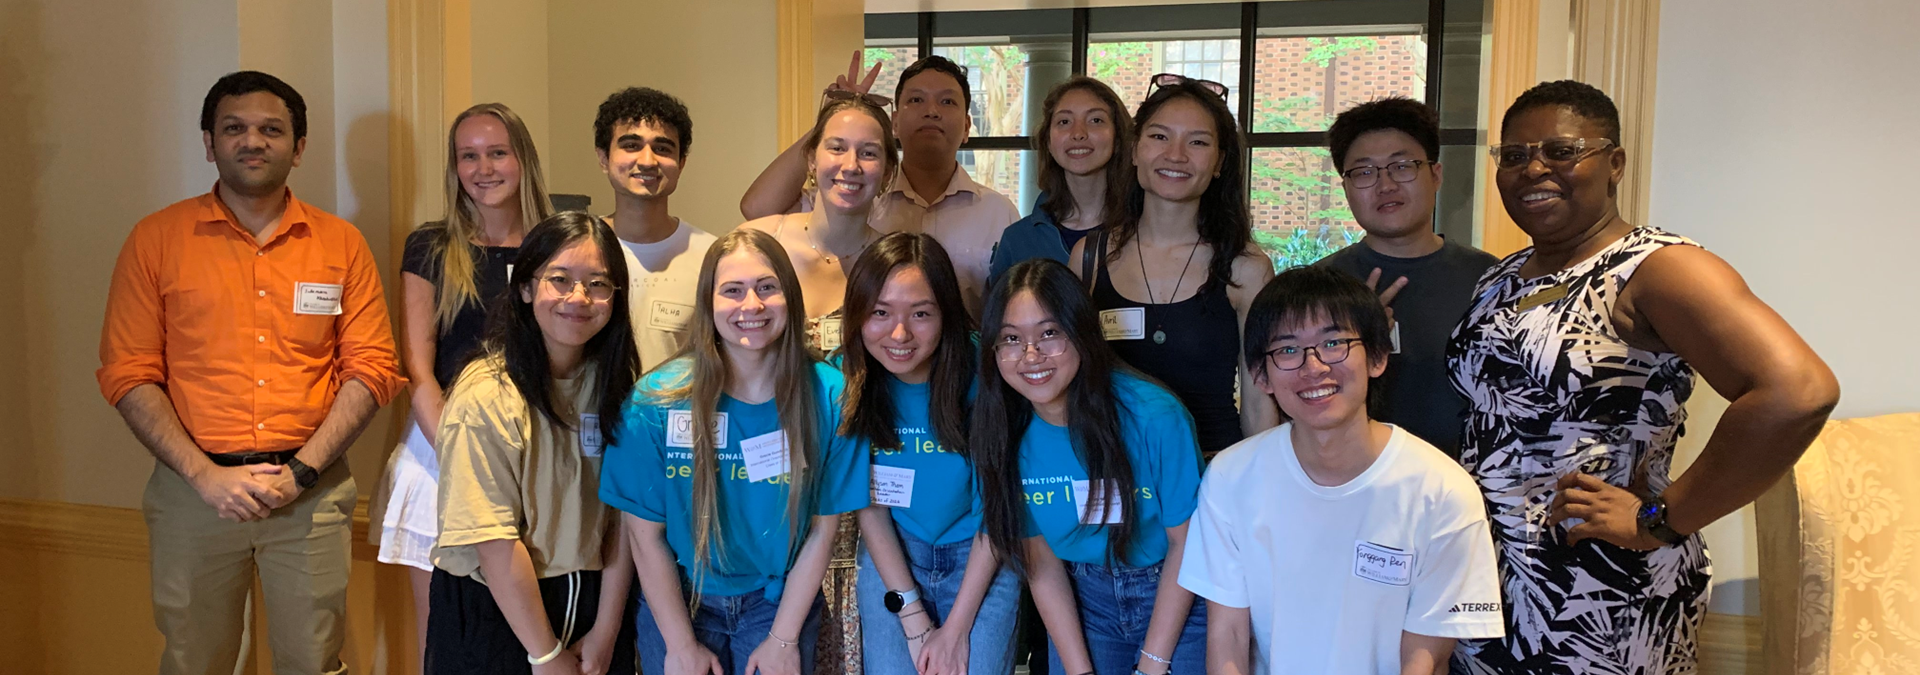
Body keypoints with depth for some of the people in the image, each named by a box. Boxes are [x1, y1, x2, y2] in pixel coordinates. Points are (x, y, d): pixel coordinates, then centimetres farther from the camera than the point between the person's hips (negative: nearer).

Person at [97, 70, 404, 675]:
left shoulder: (341, 244, 4)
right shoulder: (157, 239, 3)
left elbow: (372, 368, 0)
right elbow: (128, 374, -1)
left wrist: (299, 471, -9)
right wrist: (205, 474, -11)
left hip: (312, 492, 0)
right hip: (193, 488, 0)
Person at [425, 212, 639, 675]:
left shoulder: (616, 382, -2)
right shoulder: (487, 396, -19)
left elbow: (625, 516, -4)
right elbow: (495, 543, -19)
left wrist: (607, 632, -8)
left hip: (591, 602, 4)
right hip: (493, 611, -4)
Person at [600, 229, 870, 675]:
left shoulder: (828, 397, -15)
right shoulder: (658, 399, -16)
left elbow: (822, 528, -8)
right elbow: (646, 534, -10)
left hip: (780, 601, 0)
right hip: (677, 600, 0)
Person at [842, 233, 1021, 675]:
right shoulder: (846, 379, -13)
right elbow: (868, 504, -5)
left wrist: (956, 629, -12)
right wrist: (915, 622, -10)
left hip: (981, 557, -1)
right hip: (890, 556, 2)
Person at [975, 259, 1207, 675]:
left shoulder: (1155, 416, -24)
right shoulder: (1005, 436, -13)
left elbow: (1185, 542, -15)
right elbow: (1042, 562, -5)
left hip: (1177, 598, -2)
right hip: (1084, 597, 3)